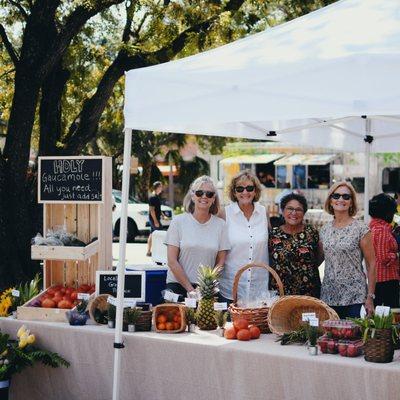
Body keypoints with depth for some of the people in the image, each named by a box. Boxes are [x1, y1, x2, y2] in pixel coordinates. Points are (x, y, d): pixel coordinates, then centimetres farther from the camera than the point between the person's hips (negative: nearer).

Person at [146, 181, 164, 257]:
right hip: (154, 219, -10)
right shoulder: (153, 197, -17)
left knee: (152, 235, 11)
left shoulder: (157, 196, 13)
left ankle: (148, 252, 15)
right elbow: (152, 210, -21)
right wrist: (155, 221, -24)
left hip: (155, 219, 10)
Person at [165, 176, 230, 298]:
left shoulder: (220, 225, 7)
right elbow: (172, 261, -2)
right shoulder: (178, 222, 2)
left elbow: (220, 261, 6)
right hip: (178, 286, -1)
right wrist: (190, 289, -8)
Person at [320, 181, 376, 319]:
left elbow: (371, 264, -4)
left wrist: (370, 297, -9)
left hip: (354, 297, -4)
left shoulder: (361, 229, -5)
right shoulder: (324, 230, 9)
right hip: (328, 296, 4)